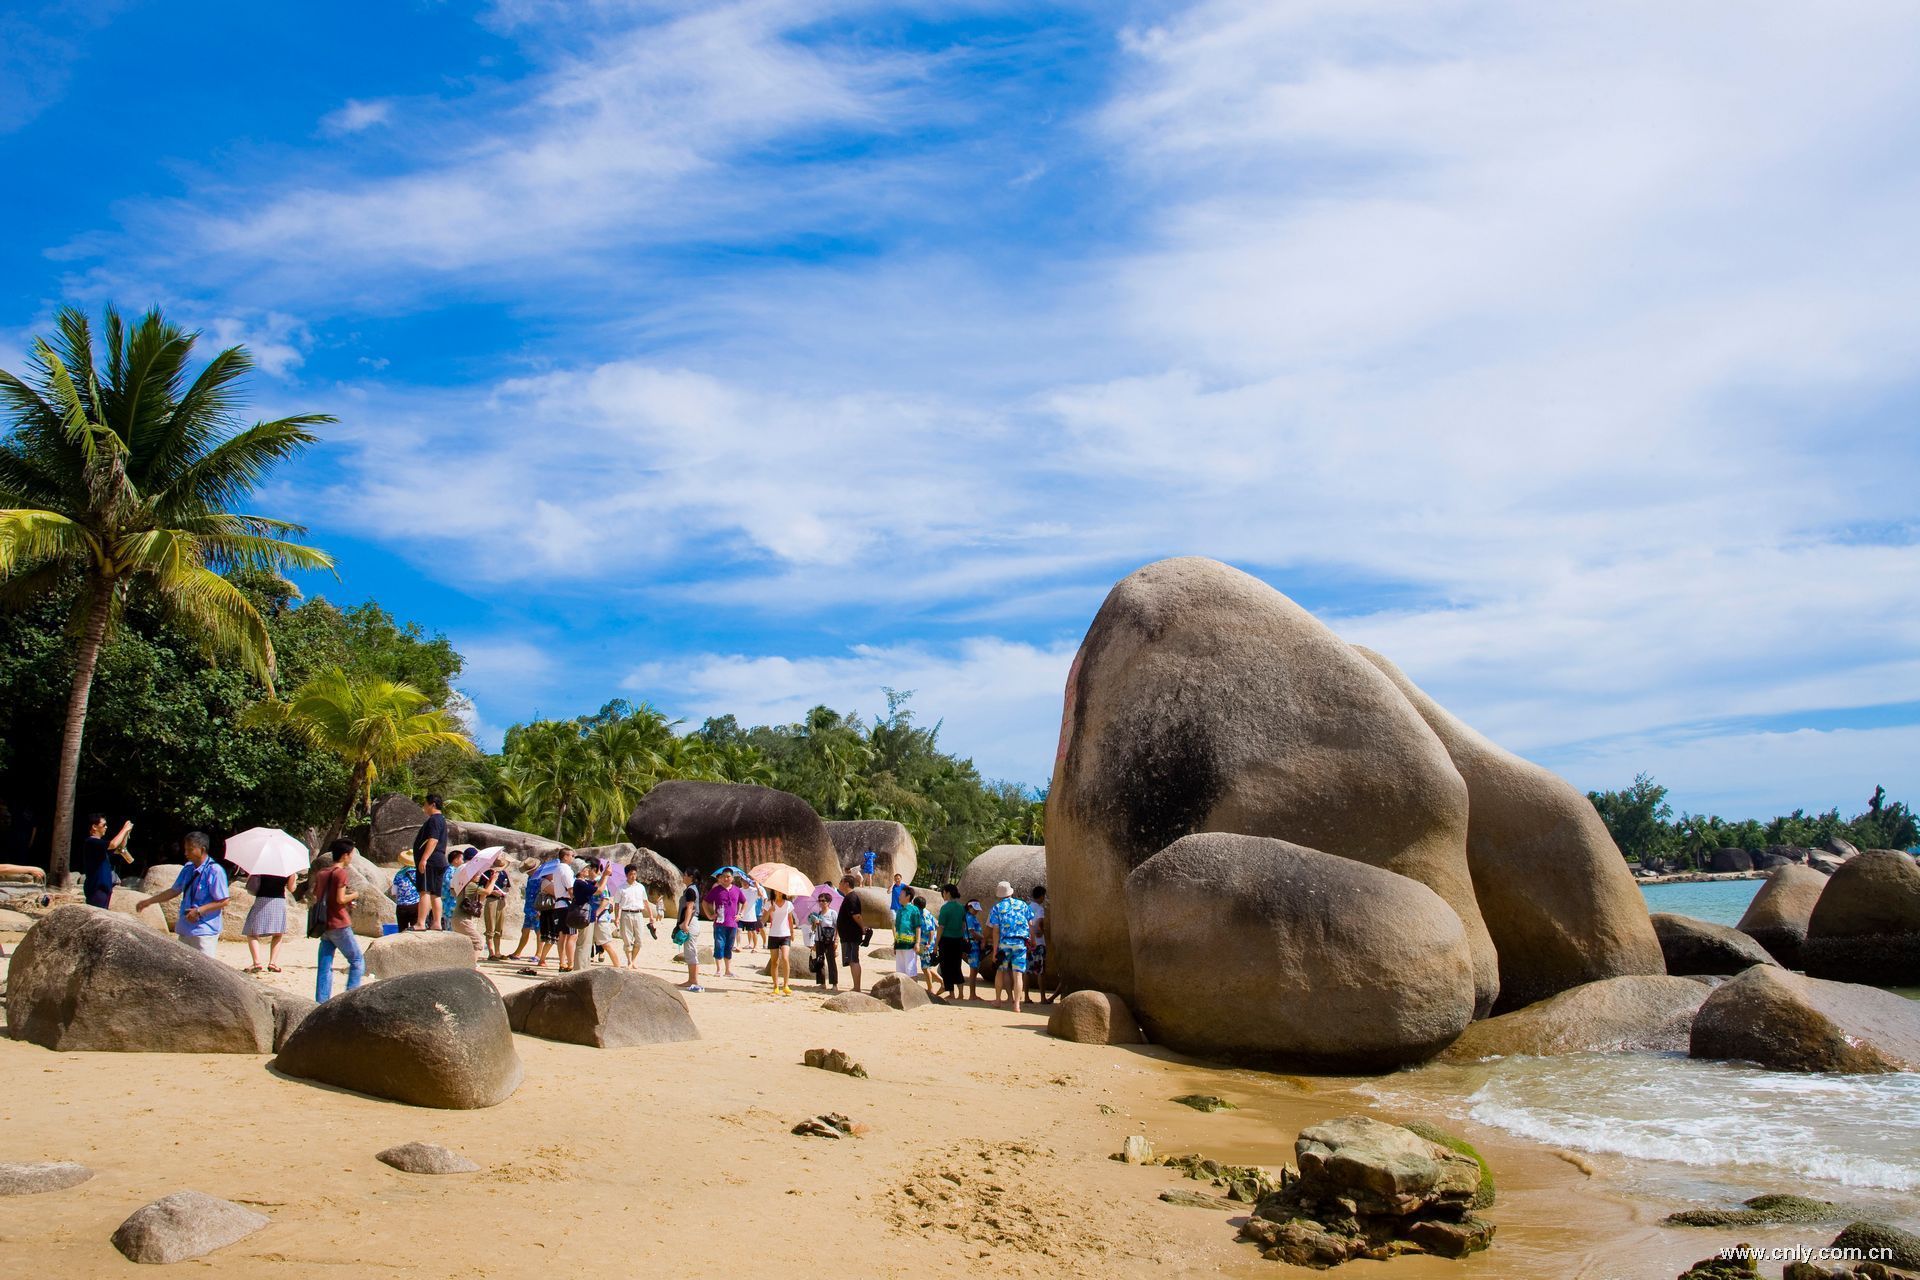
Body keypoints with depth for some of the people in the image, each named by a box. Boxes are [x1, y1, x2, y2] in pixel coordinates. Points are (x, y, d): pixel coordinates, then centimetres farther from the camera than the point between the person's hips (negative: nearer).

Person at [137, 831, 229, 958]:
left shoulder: (214, 871, -15)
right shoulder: (188, 868, 9)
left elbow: (223, 902, -15)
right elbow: (174, 891, 21)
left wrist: (199, 911, -20)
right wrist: (149, 901, 19)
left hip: (204, 931, -9)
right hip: (185, 930, 9)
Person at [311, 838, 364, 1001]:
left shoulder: (321, 874, 13)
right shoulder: (341, 873, -10)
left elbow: (315, 897, 15)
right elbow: (340, 899, -18)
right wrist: (355, 895, 1)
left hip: (323, 925, 8)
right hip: (339, 925, -8)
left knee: (325, 967, 6)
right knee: (357, 960, 1)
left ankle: (322, 1003, 4)